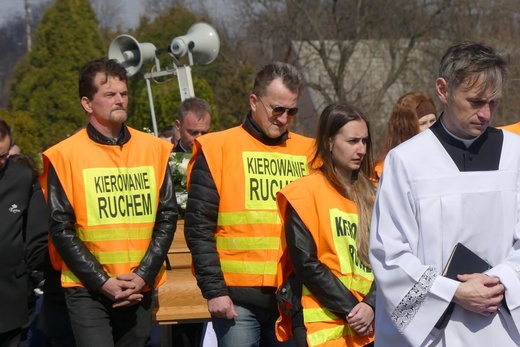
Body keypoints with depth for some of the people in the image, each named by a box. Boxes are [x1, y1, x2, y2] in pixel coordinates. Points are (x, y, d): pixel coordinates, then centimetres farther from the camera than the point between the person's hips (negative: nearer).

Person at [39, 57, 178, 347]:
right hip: (87, 291, -3)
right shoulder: (65, 155, -4)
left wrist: (143, 275, -6)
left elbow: (167, 217, 5)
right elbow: (61, 228, -6)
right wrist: (102, 282, -11)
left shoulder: (154, 150, 5)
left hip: (140, 289, 3)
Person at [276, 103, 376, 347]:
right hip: (323, 326, -5)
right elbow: (306, 263, -8)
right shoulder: (306, 192, -2)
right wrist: (350, 308, -11)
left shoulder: (370, 194, 14)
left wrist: (370, 306, -7)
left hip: (368, 326, 5)